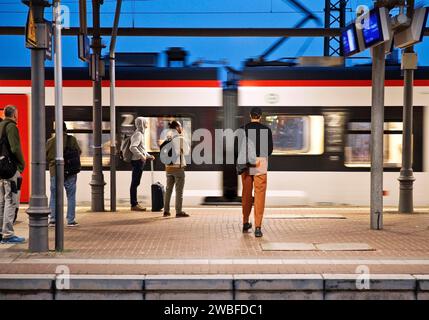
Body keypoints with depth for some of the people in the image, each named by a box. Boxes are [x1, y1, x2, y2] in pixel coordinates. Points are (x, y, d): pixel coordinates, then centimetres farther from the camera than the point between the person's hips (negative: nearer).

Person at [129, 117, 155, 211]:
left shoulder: (141, 134, 19)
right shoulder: (138, 134, -12)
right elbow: (133, 147, -24)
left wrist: (149, 156, 23)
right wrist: (141, 156, -27)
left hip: (140, 161, 10)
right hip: (137, 161, -10)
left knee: (136, 183, 12)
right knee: (135, 183, -6)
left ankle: (135, 203, 16)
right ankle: (134, 204, -3)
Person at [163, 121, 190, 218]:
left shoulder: (168, 138, 6)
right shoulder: (180, 138, -11)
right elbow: (186, 151, 1)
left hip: (168, 167, 6)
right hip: (178, 166, -6)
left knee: (168, 189, 14)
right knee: (179, 190, -1)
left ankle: (166, 211, 17)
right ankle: (179, 211, -1)